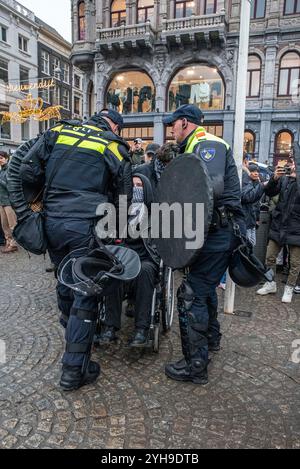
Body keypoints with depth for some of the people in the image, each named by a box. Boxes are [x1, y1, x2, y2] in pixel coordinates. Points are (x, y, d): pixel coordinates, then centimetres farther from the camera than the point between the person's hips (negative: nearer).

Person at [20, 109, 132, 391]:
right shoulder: (114, 148, 3)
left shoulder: (56, 133, 10)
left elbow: (27, 171, 3)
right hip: (87, 227, -4)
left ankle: (69, 328, 51)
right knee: (86, 293, 3)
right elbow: (123, 197, 6)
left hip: (52, 223, 5)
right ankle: (74, 369, 8)